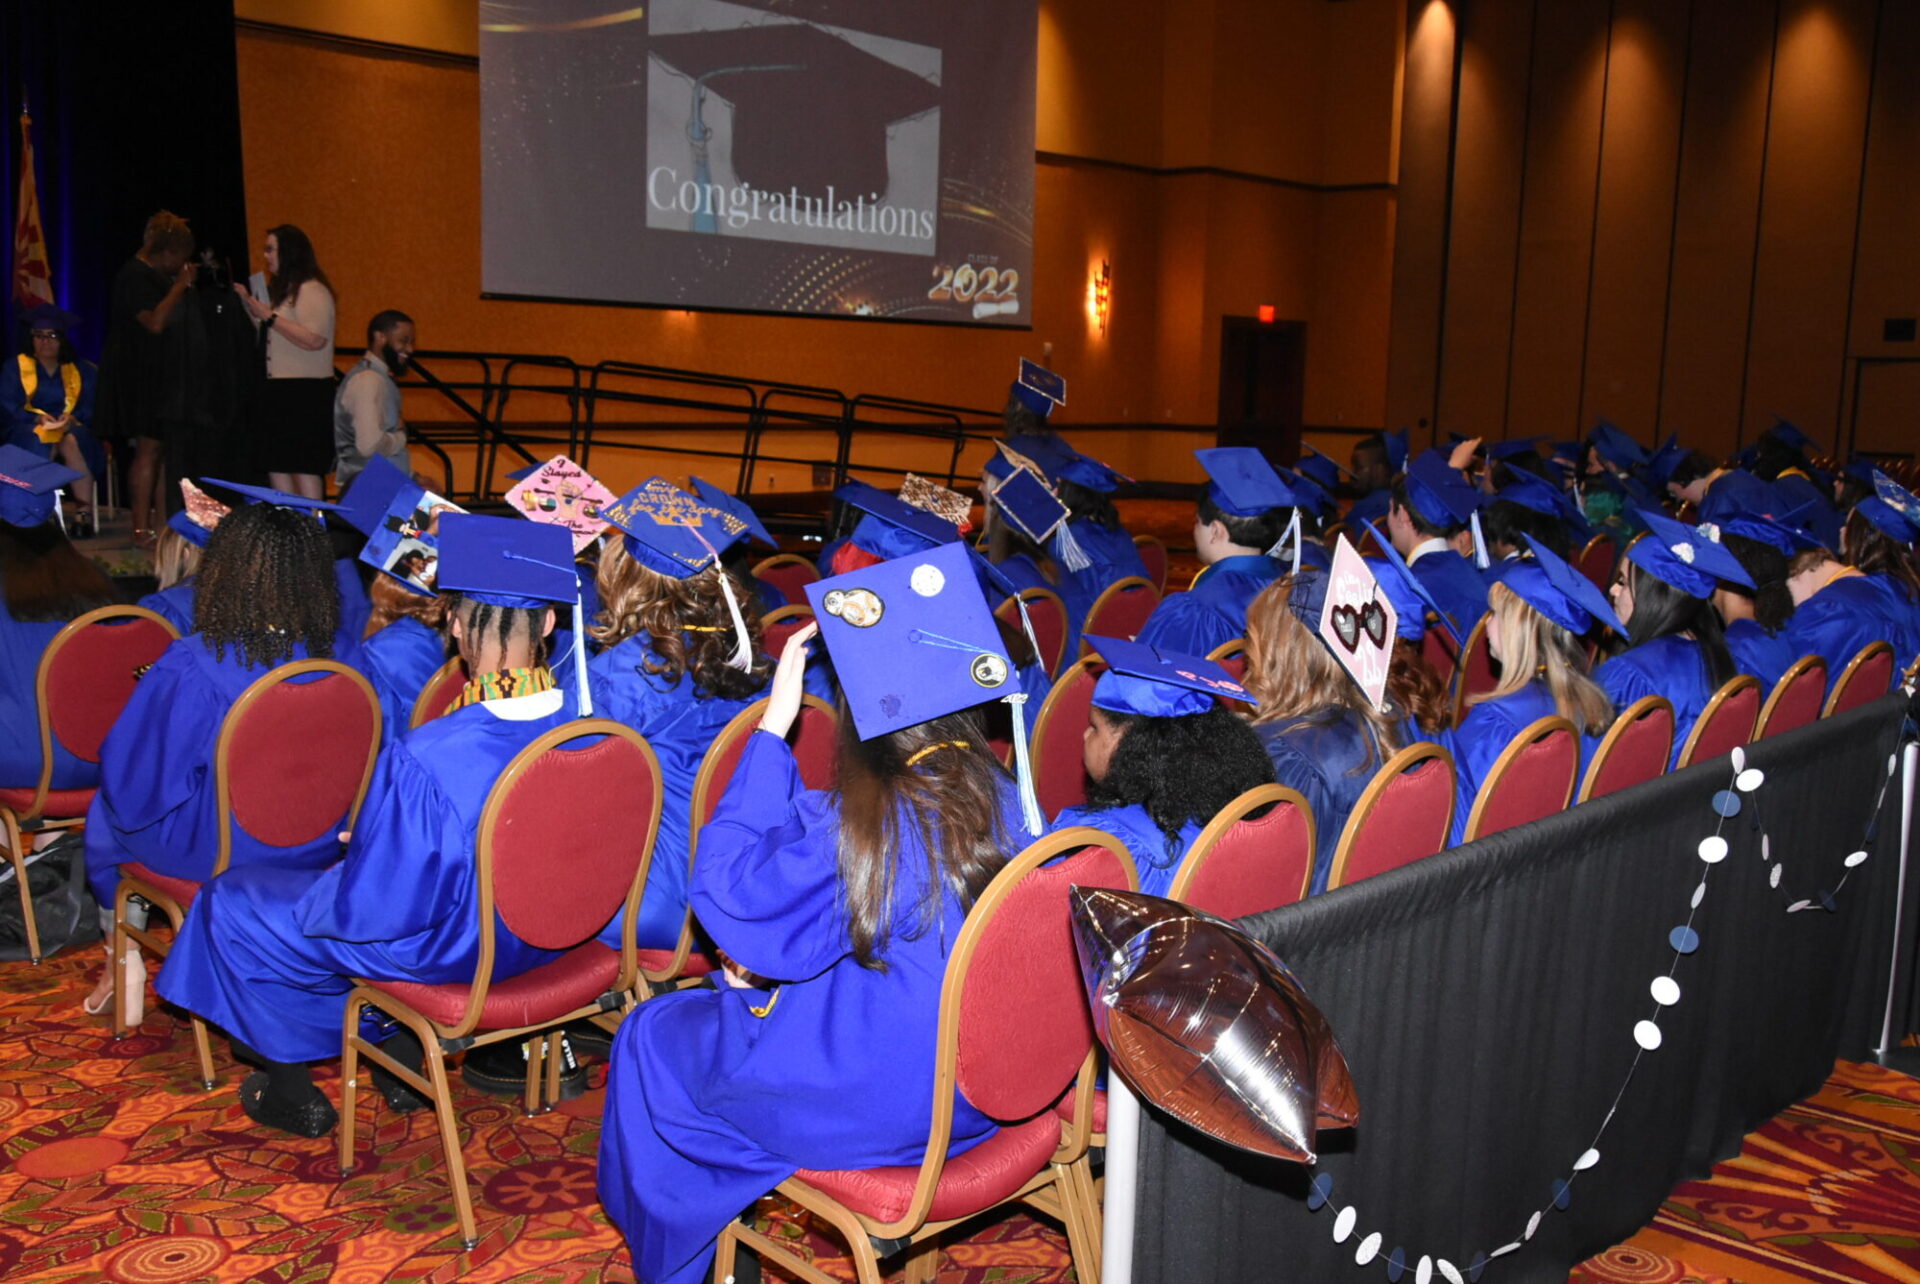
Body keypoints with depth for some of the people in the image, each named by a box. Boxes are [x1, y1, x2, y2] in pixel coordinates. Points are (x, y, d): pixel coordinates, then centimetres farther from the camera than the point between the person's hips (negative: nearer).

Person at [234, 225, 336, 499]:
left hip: (305, 392, -9)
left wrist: (270, 317, -17)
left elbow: (315, 339, -23)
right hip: (278, 389, 9)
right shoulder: (281, 289, 18)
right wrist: (248, 302, 11)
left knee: (302, 466, -9)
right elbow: (268, 334, 22)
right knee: (276, 466, 8)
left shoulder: (312, 291, -10)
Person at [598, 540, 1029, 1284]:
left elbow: (727, 887, -9)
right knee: (772, 983, 30)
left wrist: (773, 728, -13)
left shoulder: (844, 828, -26)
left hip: (867, 1109, -6)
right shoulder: (1009, 802, -7)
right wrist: (774, 962, 9)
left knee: (653, 1036, 16)